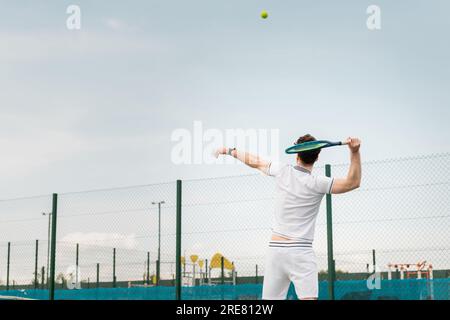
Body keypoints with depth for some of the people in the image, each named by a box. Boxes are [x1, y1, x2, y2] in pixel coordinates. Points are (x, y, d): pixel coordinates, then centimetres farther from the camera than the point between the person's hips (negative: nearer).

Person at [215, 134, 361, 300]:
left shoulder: (282, 171, 4)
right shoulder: (317, 183, -7)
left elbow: (254, 162, 19)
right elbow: (353, 182, -5)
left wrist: (230, 151, 35)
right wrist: (355, 152, -14)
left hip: (275, 248, 4)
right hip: (300, 251, -4)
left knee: (271, 298, 7)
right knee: (308, 297, -13)